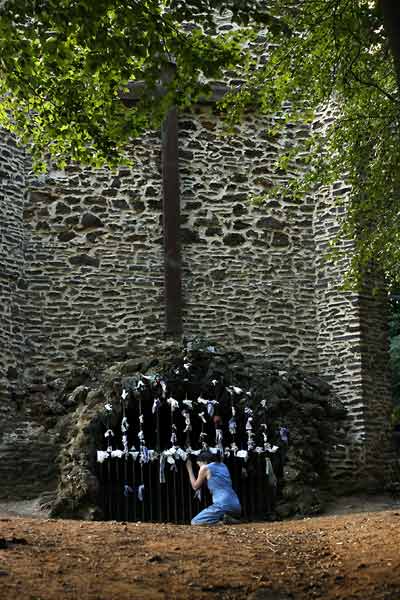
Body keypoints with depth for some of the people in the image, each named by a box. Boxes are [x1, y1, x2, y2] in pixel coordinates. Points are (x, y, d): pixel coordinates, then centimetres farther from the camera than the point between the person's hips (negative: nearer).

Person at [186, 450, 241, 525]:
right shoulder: (223, 465, 20)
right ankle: (228, 519, 5)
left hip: (223, 505, -7)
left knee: (194, 522, 2)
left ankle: (222, 518, -11)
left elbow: (195, 486, 13)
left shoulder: (205, 468, 2)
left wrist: (189, 469, 24)